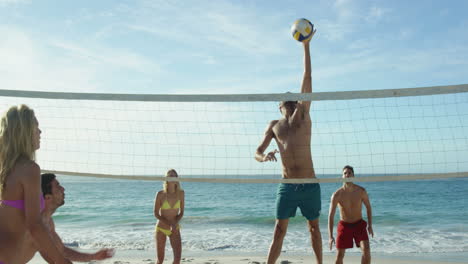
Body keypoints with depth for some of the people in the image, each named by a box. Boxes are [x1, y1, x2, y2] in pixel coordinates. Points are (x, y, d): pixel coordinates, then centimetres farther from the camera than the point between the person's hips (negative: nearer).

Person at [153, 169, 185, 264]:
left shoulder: (181, 193, -8)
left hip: (175, 230, 2)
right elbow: (156, 214, -10)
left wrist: (175, 224, -18)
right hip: (161, 229, -2)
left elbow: (181, 212, 0)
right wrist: (170, 224, -20)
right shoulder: (160, 194, -15)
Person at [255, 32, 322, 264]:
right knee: (279, 231, 5)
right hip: (287, 186, 0)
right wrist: (264, 157, -19)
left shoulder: (303, 115, 5)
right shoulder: (274, 125, 9)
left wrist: (306, 46, 0)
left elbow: (307, 79, 1)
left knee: (314, 228, 12)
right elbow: (257, 152, 7)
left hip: (310, 185, 0)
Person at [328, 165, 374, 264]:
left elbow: (368, 207, 5)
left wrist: (370, 225, -2)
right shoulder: (337, 195, -18)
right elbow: (331, 215, -16)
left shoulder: (361, 191, -13)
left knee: (366, 249, -17)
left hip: (359, 224, 1)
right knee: (340, 255, 0)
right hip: (344, 225, -1)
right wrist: (330, 236, -22)